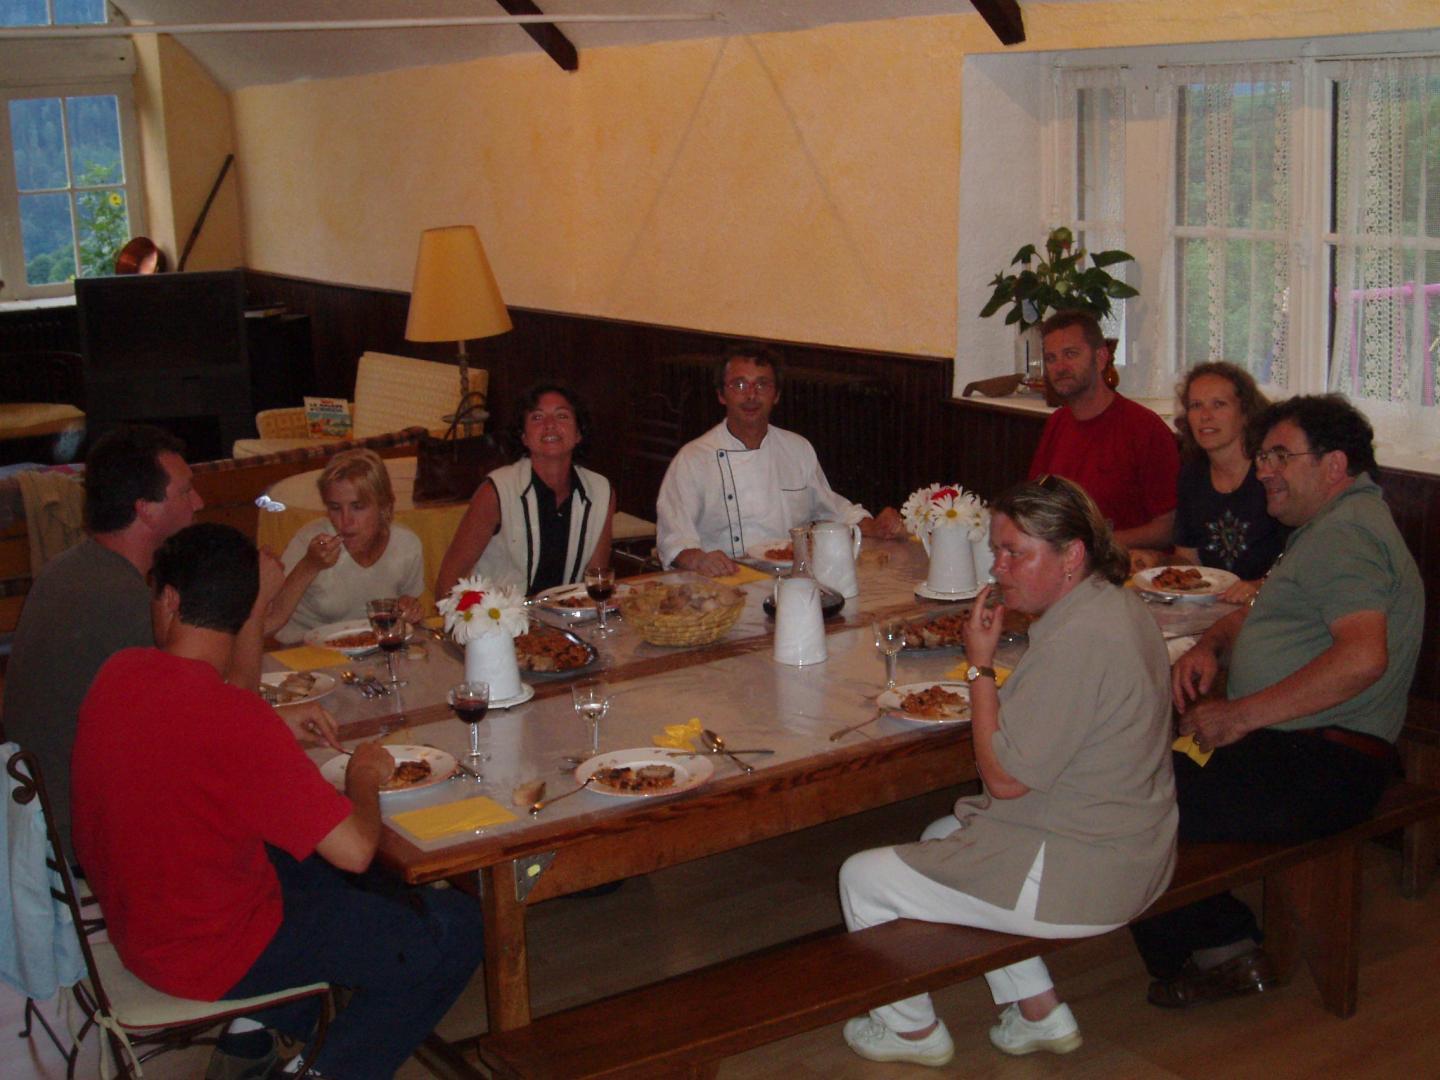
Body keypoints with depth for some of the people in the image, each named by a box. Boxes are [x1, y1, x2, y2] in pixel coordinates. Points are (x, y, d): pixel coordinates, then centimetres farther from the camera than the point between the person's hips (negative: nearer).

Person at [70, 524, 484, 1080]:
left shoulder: (118, 673, -6)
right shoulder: (234, 717, -30)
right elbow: (355, 849, -26)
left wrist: (275, 725, 8)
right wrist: (364, 778, -6)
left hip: (133, 923, 8)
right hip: (212, 955, -8)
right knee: (454, 928, -1)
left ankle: (256, 1035, 29)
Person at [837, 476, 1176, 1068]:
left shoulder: (1076, 640, -27)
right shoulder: (1118, 605, 5)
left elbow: (1005, 777, -23)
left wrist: (980, 665, -16)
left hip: (1076, 875, -10)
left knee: (862, 878, 1)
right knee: (941, 836, 32)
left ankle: (915, 1030, 24)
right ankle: (1040, 1013, 29)